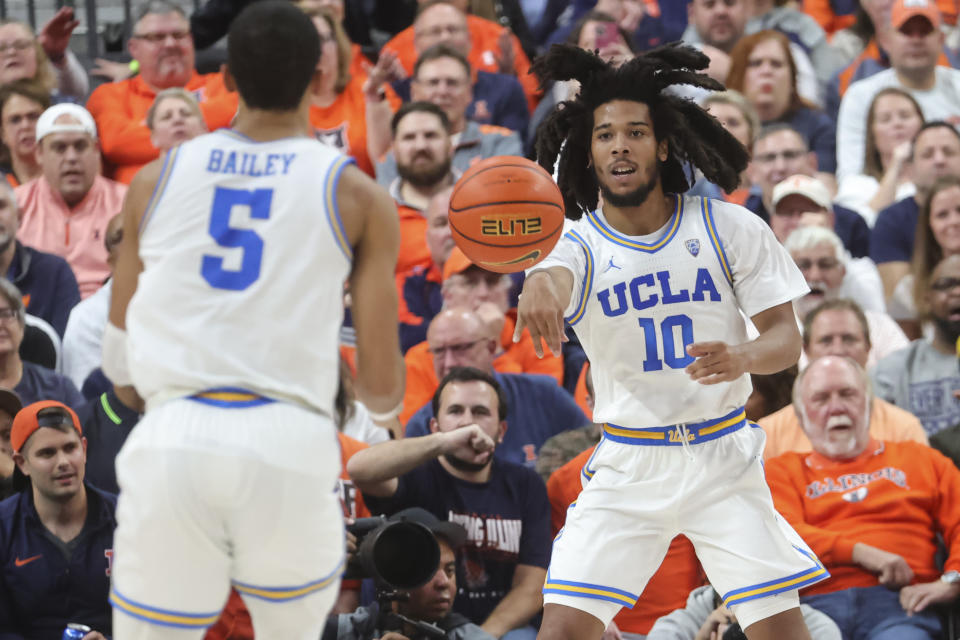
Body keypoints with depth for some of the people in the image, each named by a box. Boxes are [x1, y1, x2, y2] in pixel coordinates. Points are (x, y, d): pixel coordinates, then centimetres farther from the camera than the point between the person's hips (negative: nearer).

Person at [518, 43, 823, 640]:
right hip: (628, 465, 0)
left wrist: (743, 357, -28)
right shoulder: (579, 246, -8)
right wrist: (541, 283, -60)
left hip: (724, 457, 0)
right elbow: (558, 275, -33)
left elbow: (786, 338, -3)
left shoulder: (730, 228, -5)